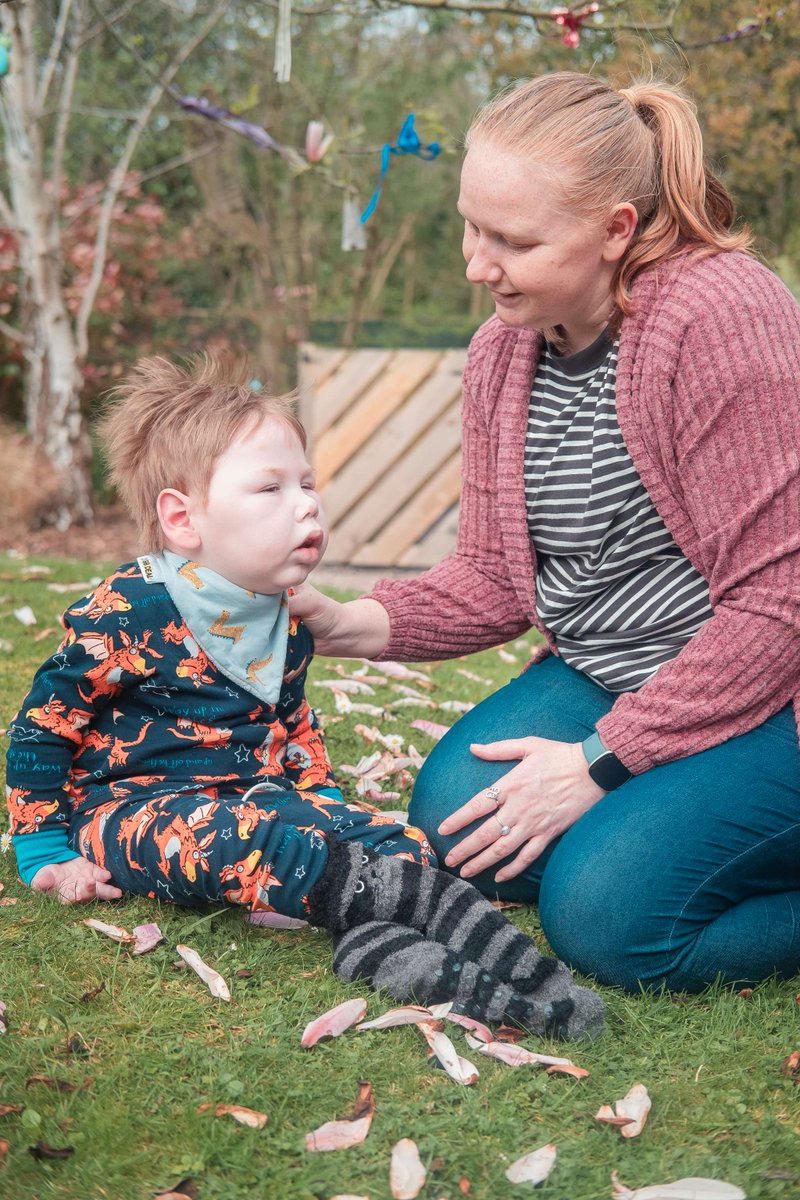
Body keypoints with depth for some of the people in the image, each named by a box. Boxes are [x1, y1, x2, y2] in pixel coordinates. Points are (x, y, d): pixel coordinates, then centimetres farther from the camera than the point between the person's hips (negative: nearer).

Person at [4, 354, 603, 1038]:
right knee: (232, 837, -39)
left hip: (257, 794, 6)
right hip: (138, 803, -6)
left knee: (395, 842, -19)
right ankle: (423, 902, -46)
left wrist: (325, 801, 11)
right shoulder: (125, 615, -14)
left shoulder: (287, 624, 8)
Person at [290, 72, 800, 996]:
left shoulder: (721, 315, -23)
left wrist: (601, 762, -20)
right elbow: (495, 579, 7)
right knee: (452, 823, -11)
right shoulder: (501, 349, 2)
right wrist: (350, 625, -12)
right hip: (603, 674, 8)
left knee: (608, 913, -22)